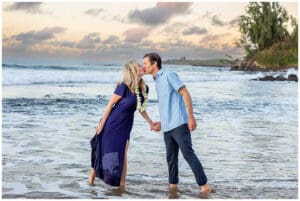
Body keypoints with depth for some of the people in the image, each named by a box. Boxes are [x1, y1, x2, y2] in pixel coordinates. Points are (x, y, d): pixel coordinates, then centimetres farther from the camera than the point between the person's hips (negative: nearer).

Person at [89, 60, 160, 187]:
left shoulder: (144, 88, -1)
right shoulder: (124, 87, -21)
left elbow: (141, 108, 14)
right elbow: (110, 104, -13)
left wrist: (151, 123, 11)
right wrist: (101, 123, -10)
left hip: (125, 125, 5)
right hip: (112, 123, -5)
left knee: (122, 153, 2)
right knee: (102, 151, 5)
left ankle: (122, 184, 8)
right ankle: (91, 180, 22)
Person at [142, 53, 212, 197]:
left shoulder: (168, 75, -6)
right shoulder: (157, 81, 18)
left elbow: (185, 94, -12)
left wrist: (191, 117, -19)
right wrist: (161, 122, 27)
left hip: (179, 124, -8)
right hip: (167, 127, 8)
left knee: (188, 154, -11)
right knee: (171, 158, 10)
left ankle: (204, 185, -9)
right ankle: (173, 185, 18)